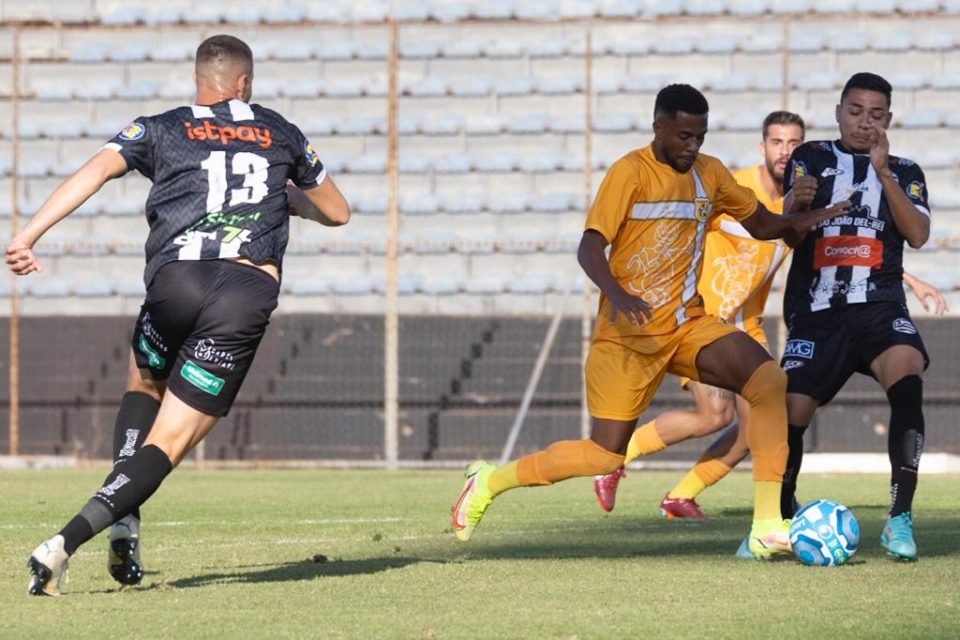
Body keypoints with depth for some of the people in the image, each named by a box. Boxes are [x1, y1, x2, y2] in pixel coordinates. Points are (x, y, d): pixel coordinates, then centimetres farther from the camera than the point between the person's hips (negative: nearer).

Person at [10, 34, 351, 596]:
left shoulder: (161, 129, 17)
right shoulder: (281, 134, 22)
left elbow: (96, 171, -1)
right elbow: (337, 212, 33)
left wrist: (29, 235, -8)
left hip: (175, 280, 1)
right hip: (251, 290, -1)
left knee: (144, 387, 32)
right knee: (169, 440, -1)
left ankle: (123, 520, 9)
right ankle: (66, 543, -20)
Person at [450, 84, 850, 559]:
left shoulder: (710, 174, 9)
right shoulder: (631, 172, -10)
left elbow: (760, 223, 21)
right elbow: (590, 248, -17)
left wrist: (796, 222, -2)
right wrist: (618, 295, -36)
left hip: (688, 325, 5)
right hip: (628, 333, -5)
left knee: (769, 381, -19)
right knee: (604, 457, -6)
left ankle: (768, 527, -19)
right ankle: (491, 480, 19)